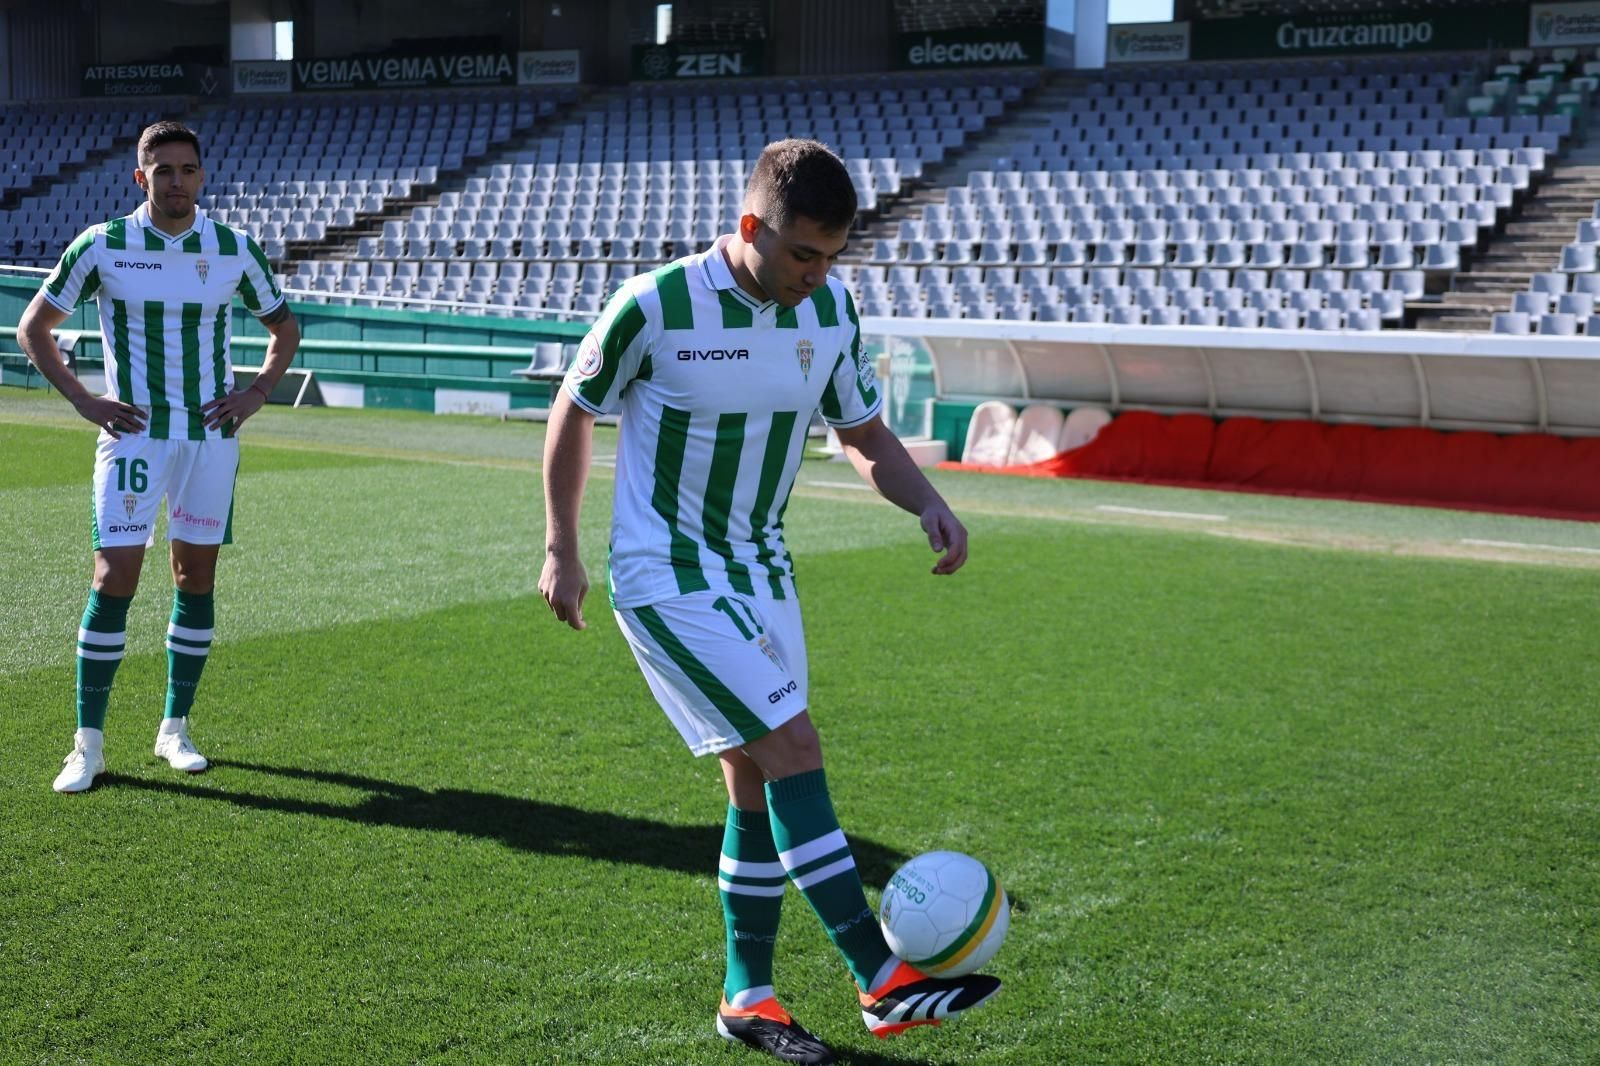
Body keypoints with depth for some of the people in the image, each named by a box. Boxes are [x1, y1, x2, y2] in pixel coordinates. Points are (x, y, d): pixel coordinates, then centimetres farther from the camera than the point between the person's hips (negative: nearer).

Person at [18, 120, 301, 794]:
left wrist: (257, 393, 4)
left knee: (196, 579, 7)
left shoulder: (236, 251, 3)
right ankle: (88, 743, 1)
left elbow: (283, 327, 18)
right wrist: (82, 399, -3)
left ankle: (175, 727, 20)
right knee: (113, 579, -8)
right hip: (133, 434, -2)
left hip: (211, 436, 3)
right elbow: (33, 327, 6)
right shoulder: (101, 246, -3)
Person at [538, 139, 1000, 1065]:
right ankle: (883, 981, -11)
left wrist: (929, 504, -12)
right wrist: (562, 552, -1)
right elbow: (575, 411, -4)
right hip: (667, 578, -6)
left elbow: (865, 434, 8)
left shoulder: (831, 310, -3)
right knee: (795, 749, -16)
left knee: (758, 783, 9)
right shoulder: (657, 306, -18)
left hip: (760, 573, 6)